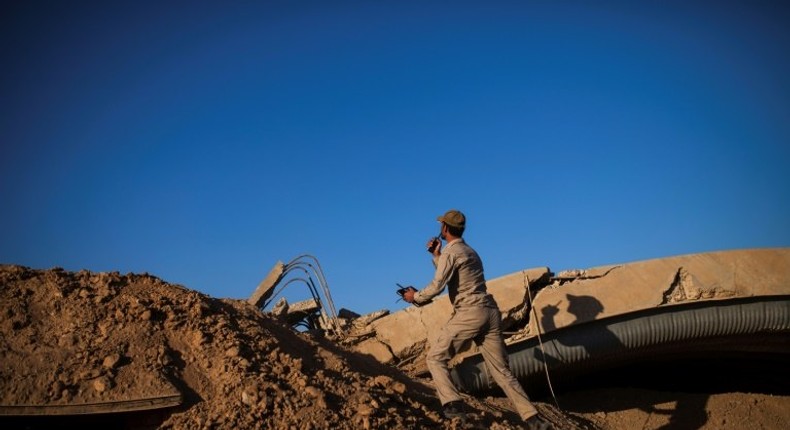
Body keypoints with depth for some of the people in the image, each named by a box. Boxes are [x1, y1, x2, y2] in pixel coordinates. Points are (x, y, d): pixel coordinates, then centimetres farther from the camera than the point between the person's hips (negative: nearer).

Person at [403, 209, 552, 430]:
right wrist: (436, 255, 31)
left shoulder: (450, 252, -3)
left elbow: (437, 285, -12)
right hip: (490, 312, 8)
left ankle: (452, 405, -13)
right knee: (502, 370, 9)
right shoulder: (470, 251, 25)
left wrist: (416, 296, 3)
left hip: (469, 313, -8)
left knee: (435, 358, 3)